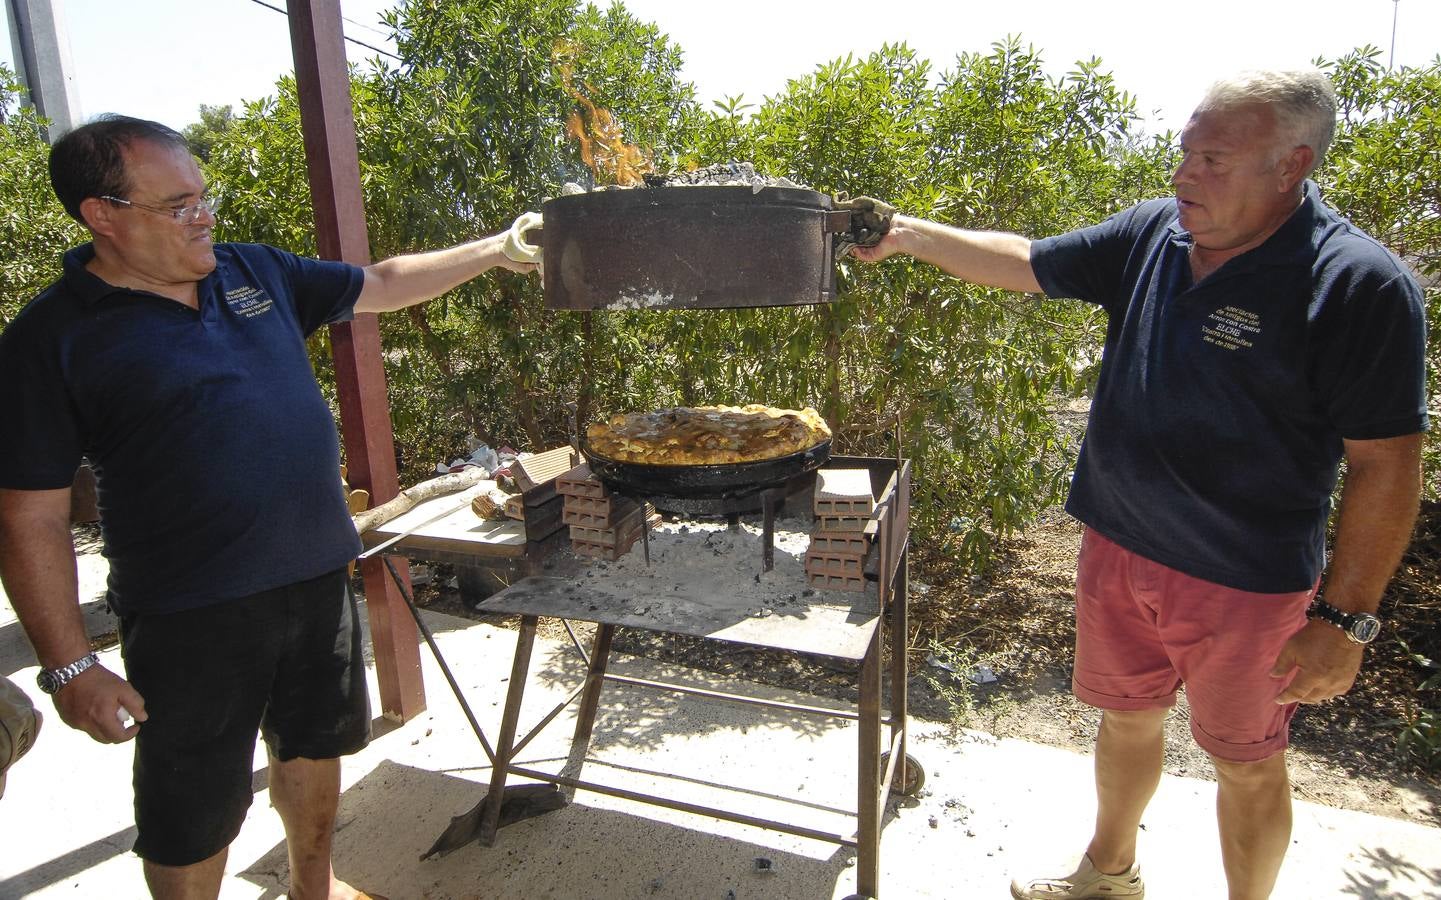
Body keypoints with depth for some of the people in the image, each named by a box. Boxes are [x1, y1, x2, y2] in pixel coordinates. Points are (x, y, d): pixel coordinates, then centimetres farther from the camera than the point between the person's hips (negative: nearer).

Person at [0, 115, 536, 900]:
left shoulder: (257, 273, 4)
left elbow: (384, 284, 16)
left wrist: (493, 251, 12)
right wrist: (69, 666, -12)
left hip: (316, 577, 6)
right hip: (192, 618, -5)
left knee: (313, 747, 25)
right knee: (192, 815, 12)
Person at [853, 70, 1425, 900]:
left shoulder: (1360, 285, -17)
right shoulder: (1153, 233, -1)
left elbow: (1387, 465, -16)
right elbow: (1025, 264, 8)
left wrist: (1345, 619, -17)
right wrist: (909, 233, 2)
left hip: (1245, 582, -5)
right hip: (1119, 549, 6)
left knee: (1247, 763, 15)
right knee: (1127, 717, 23)